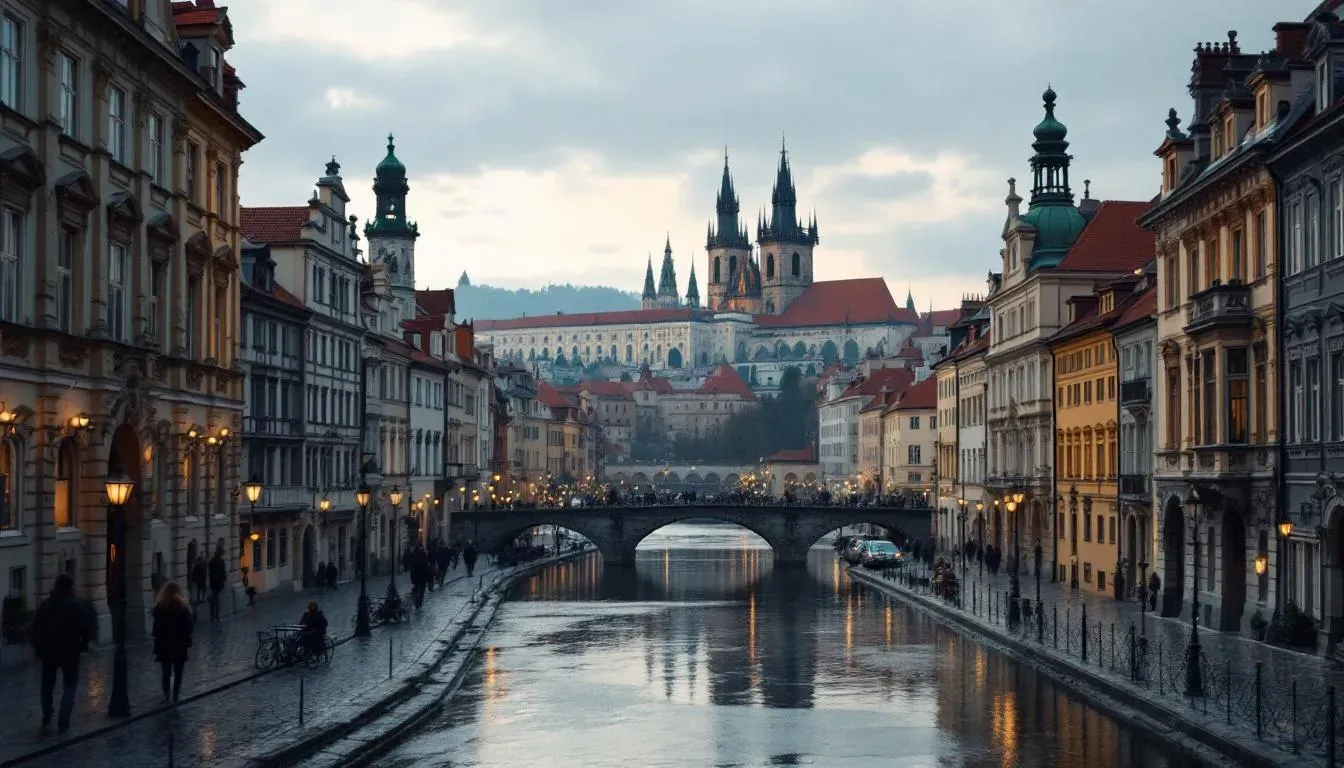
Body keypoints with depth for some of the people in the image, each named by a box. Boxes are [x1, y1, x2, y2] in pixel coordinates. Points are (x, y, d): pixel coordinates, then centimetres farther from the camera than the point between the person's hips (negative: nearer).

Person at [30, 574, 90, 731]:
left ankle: (47, 716, 23)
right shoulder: (76, 606, -10)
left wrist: (38, 647, 10)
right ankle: (63, 720, -4)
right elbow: (85, 629, -13)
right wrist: (83, 644, 2)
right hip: (70, 651, -3)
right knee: (69, 685, 5)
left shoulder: (45, 605, 1)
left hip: (48, 650, 3)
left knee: (47, 684, 19)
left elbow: (36, 628, 2)